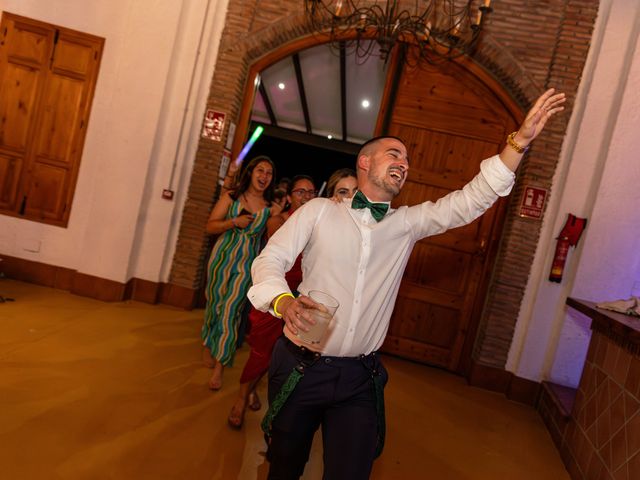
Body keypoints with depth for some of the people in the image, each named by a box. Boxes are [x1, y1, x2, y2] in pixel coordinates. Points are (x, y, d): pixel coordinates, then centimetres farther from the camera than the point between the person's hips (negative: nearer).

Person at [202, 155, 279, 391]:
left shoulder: (270, 207, 1)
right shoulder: (230, 197, 2)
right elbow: (210, 226, 0)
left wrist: (278, 217, -12)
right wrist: (234, 222, -15)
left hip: (247, 264, -1)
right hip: (222, 257, 1)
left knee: (230, 309, -6)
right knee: (215, 304, 11)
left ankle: (220, 365, 5)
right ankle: (208, 344, 39)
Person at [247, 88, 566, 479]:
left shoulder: (407, 223, 5)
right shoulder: (320, 211, -2)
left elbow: (472, 200, -3)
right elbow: (270, 260, -6)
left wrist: (521, 139, -13)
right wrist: (284, 301, -28)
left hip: (360, 377, 2)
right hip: (301, 367, -1)